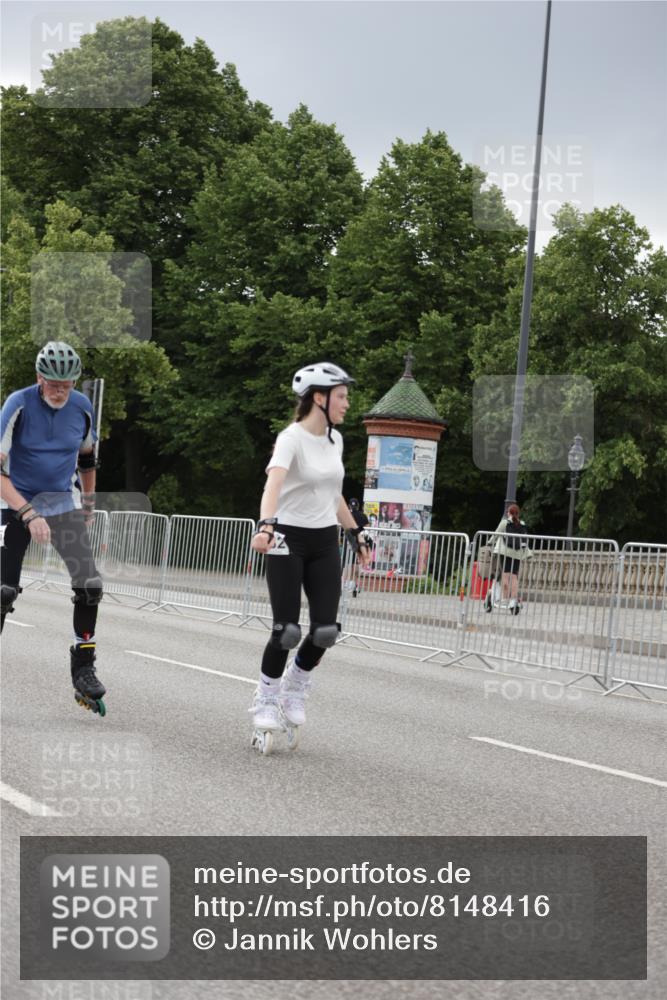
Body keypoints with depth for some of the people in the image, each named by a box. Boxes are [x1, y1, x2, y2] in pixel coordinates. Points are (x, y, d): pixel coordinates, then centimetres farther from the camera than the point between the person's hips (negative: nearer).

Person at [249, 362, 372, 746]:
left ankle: (294, 689, 21)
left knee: (326, 630, -4)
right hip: (288, 540, -6)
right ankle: (266, 701, 12)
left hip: (325, 542, 6)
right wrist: (266, 525, -50)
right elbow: (273, 483, -34)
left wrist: (356, 534, 22)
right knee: (287, 630, -8)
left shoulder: (335, 440, 7)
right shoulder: (292, 438, -15)